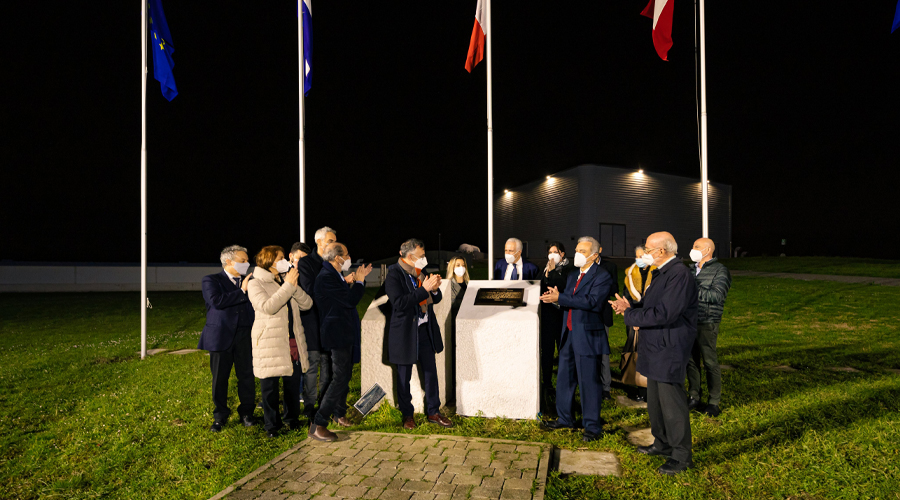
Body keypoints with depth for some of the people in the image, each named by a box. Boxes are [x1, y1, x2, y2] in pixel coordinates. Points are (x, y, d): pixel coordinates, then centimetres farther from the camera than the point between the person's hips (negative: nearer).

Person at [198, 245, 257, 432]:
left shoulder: (248, 282, 11)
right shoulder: (211, 281, 0)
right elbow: (216, 301, -19)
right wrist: (241, 291, -17)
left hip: (244, 337, 2)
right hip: (221, 336, -2)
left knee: (247, 376, 4)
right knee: (220, 378, 8)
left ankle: (246, 413, 21)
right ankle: (220, 416, 24)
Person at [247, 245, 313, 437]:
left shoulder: (286, 281, 14)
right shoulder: (256, 284, -3)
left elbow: (307, 304, 4)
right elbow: (268, 307, -21)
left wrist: (294, 286, -10)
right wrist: (288, 285, -20)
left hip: (292, 341, 5)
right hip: (270, 342, -5)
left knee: (292, 382, 11)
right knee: (270, 385, 4)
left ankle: (292, 419, 28)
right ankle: (272, 425, 18)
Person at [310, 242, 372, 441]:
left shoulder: (335, 275, 11)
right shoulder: (326, 277, -21)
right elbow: (351, 301, -25)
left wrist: (349, 283, 4)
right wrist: (359, 281, -13)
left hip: (344, 333, 11)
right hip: (337, 333, -11)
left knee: (345, 374, 21)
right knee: (339, 378, -10)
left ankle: (340, 413, 37)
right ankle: (317, 425, -4)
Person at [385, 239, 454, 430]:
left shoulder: (421, 272, 6)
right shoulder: (394, 275, -15)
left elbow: (436, 299, 12)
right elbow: (399, 303, -26)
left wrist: (435, 289, -11)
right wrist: (424, 289, -26)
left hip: (426, 330, 6)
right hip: (405, 332, -6)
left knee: (430, 372, 12)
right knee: (404, 376, 9)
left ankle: (433, 412, 27)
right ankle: (407, 415, 28)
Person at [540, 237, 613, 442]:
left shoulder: (602, 277, -10)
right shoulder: (572, 276, 15)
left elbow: (592, 301, -24)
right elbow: (569, 303, 13)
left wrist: (560, 298, -26)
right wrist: (556, 298, -9)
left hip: (588, 337, -8)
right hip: (569, 334, 8)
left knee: (589, 382, 0)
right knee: (564, 378, 15)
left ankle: (593, 427, 13)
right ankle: (565, 418, 30)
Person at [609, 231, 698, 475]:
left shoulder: (680, 275, -21)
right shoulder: (661, 273, 13)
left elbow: (663, 314, -27)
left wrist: (629, 313, -17)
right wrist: (630, 307, -2)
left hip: (669, 351, -10)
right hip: (655, 348, 10)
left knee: (672, 403, 1)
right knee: (655, 400, 20)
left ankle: (681, 456, 16)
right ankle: (662, 444, 37)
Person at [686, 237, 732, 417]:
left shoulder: (720, 270, -5)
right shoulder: (691, 269, 15)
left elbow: (717, 295, -17)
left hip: (707, 323, -6)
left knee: (710, 361, 1)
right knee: (691, 360, 10)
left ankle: (714, 402, 14)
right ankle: (694, 397, 22)